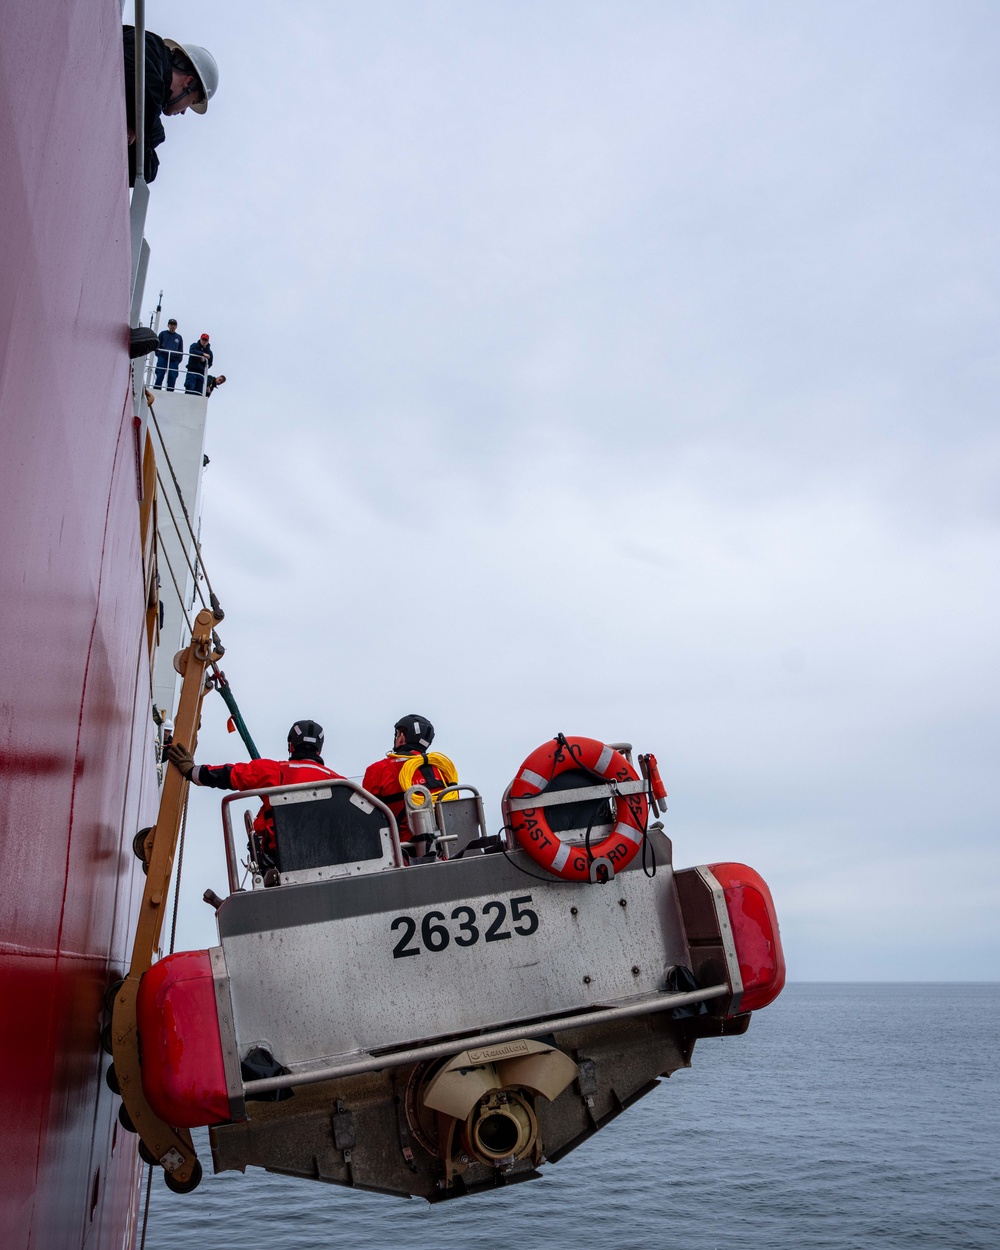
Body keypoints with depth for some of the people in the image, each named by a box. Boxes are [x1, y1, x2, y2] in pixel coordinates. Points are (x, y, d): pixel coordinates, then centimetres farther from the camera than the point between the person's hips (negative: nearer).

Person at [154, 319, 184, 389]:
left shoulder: (179, 337, 19)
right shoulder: (163, 334, 14)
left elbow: (181, 351, 18)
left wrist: (178, 361, 4)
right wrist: (159, 355, -6)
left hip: (174, 361, 2)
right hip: (163, 359, -2)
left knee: (172, 379, -5)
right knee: (159, 377, -7)